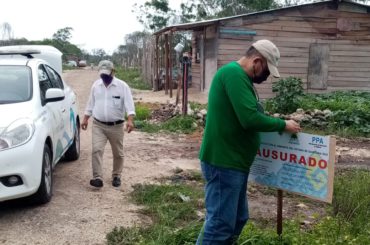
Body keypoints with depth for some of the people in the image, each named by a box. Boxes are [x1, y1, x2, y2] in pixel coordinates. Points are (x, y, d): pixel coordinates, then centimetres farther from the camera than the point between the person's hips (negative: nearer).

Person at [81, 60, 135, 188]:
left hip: (116, 126, -2)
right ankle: (98, 178, -13)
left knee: (118, 153, 8)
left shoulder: (122, 86, -7)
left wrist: (130, 120, -28)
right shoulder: (96, 85, 6)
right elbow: (91, 103, 15)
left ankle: (116, 176, 26)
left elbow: (129, 104, -15)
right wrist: (85, 119, 13)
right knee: (96, 150, -13)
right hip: (98, 125, 2)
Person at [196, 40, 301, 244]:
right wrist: (282, 125, -12)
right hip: (224, 162, -11)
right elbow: (250, 119, -25)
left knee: (237, 219, 18)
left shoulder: (239, 76, 16)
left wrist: (276, 123, 12)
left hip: (233, 162, 11)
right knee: (220, 224, -5)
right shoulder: (233, 73, -18)